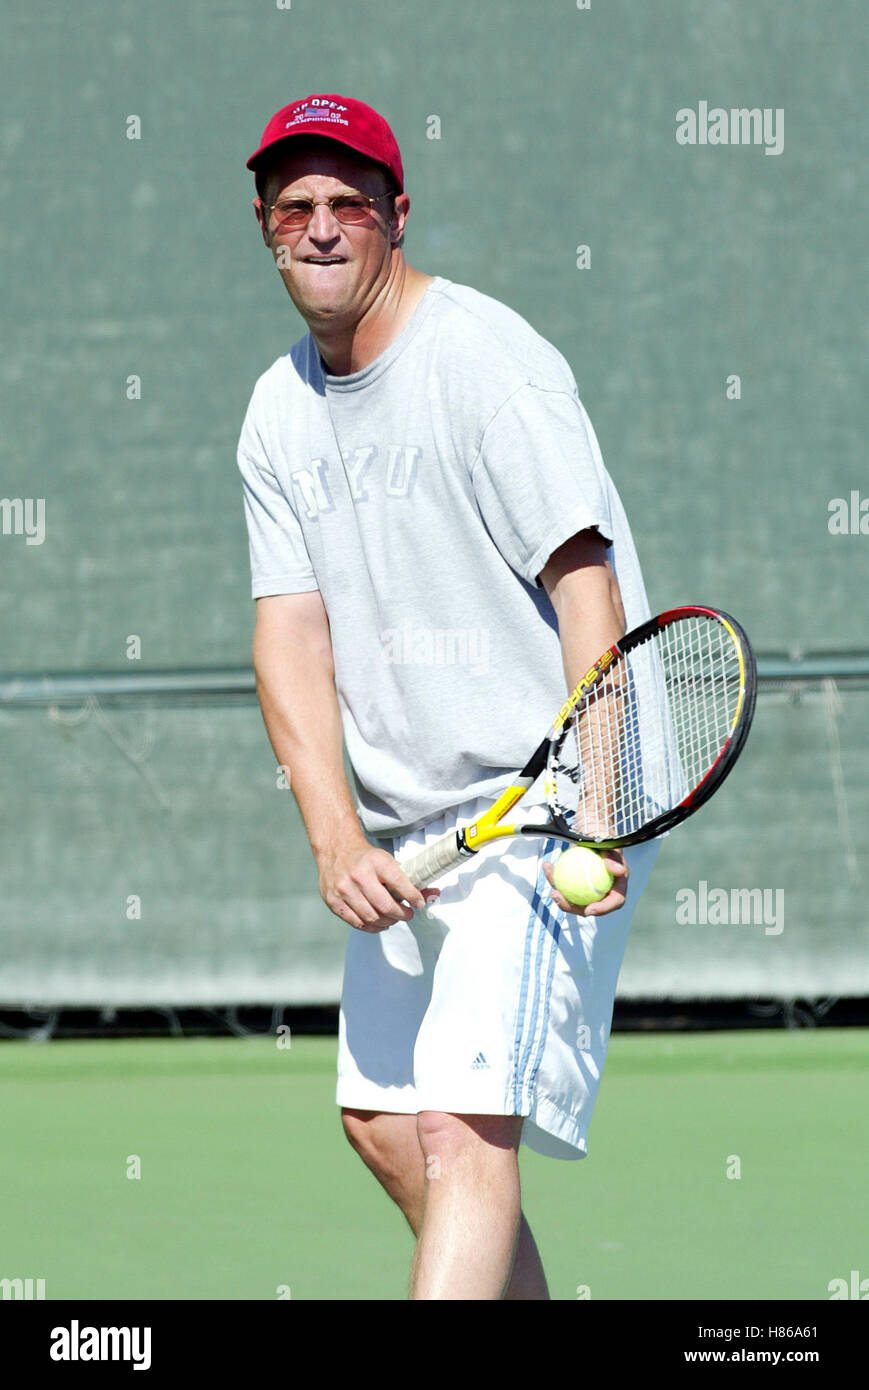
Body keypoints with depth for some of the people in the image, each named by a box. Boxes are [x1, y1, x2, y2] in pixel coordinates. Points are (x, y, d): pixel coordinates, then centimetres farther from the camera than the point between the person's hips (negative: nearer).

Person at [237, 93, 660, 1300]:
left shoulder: (487, 362, -14)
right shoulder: (280, 411, 8)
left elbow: (585, 582, -20)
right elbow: (293, 628, 2)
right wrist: (338, 839, -13)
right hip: (404, 831, 8)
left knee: (465, 1127, -19)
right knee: (386, 1124, 13)